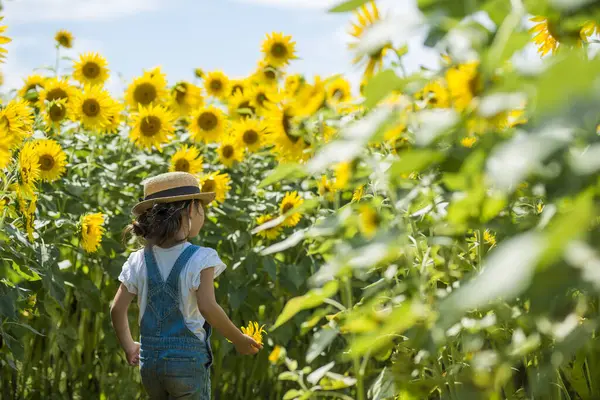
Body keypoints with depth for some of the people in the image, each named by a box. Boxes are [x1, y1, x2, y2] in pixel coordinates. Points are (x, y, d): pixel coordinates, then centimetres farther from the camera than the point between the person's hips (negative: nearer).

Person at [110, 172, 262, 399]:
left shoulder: (139, 261, 3)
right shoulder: (200, 258, -12)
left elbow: (117, 309, 4)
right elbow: (207, 307, -22)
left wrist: (128, 346, 20)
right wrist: (239, 340, -9)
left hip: (149, 361, 5)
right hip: (188, 359, -5)